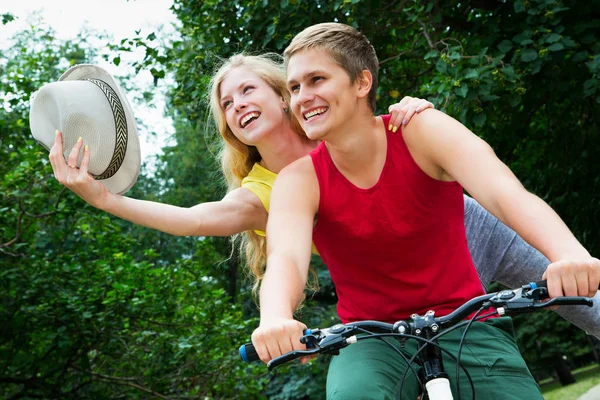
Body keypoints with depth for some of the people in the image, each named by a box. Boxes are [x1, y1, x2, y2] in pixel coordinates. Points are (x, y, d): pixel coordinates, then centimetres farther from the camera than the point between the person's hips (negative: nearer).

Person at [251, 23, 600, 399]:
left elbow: (506, 194, -27)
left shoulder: (422, 131, -10)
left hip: (464, 325, 1)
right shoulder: (299, 179, -7)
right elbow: (286, 257, -26)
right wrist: (276, 320, -51)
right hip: (371, 339, 0)